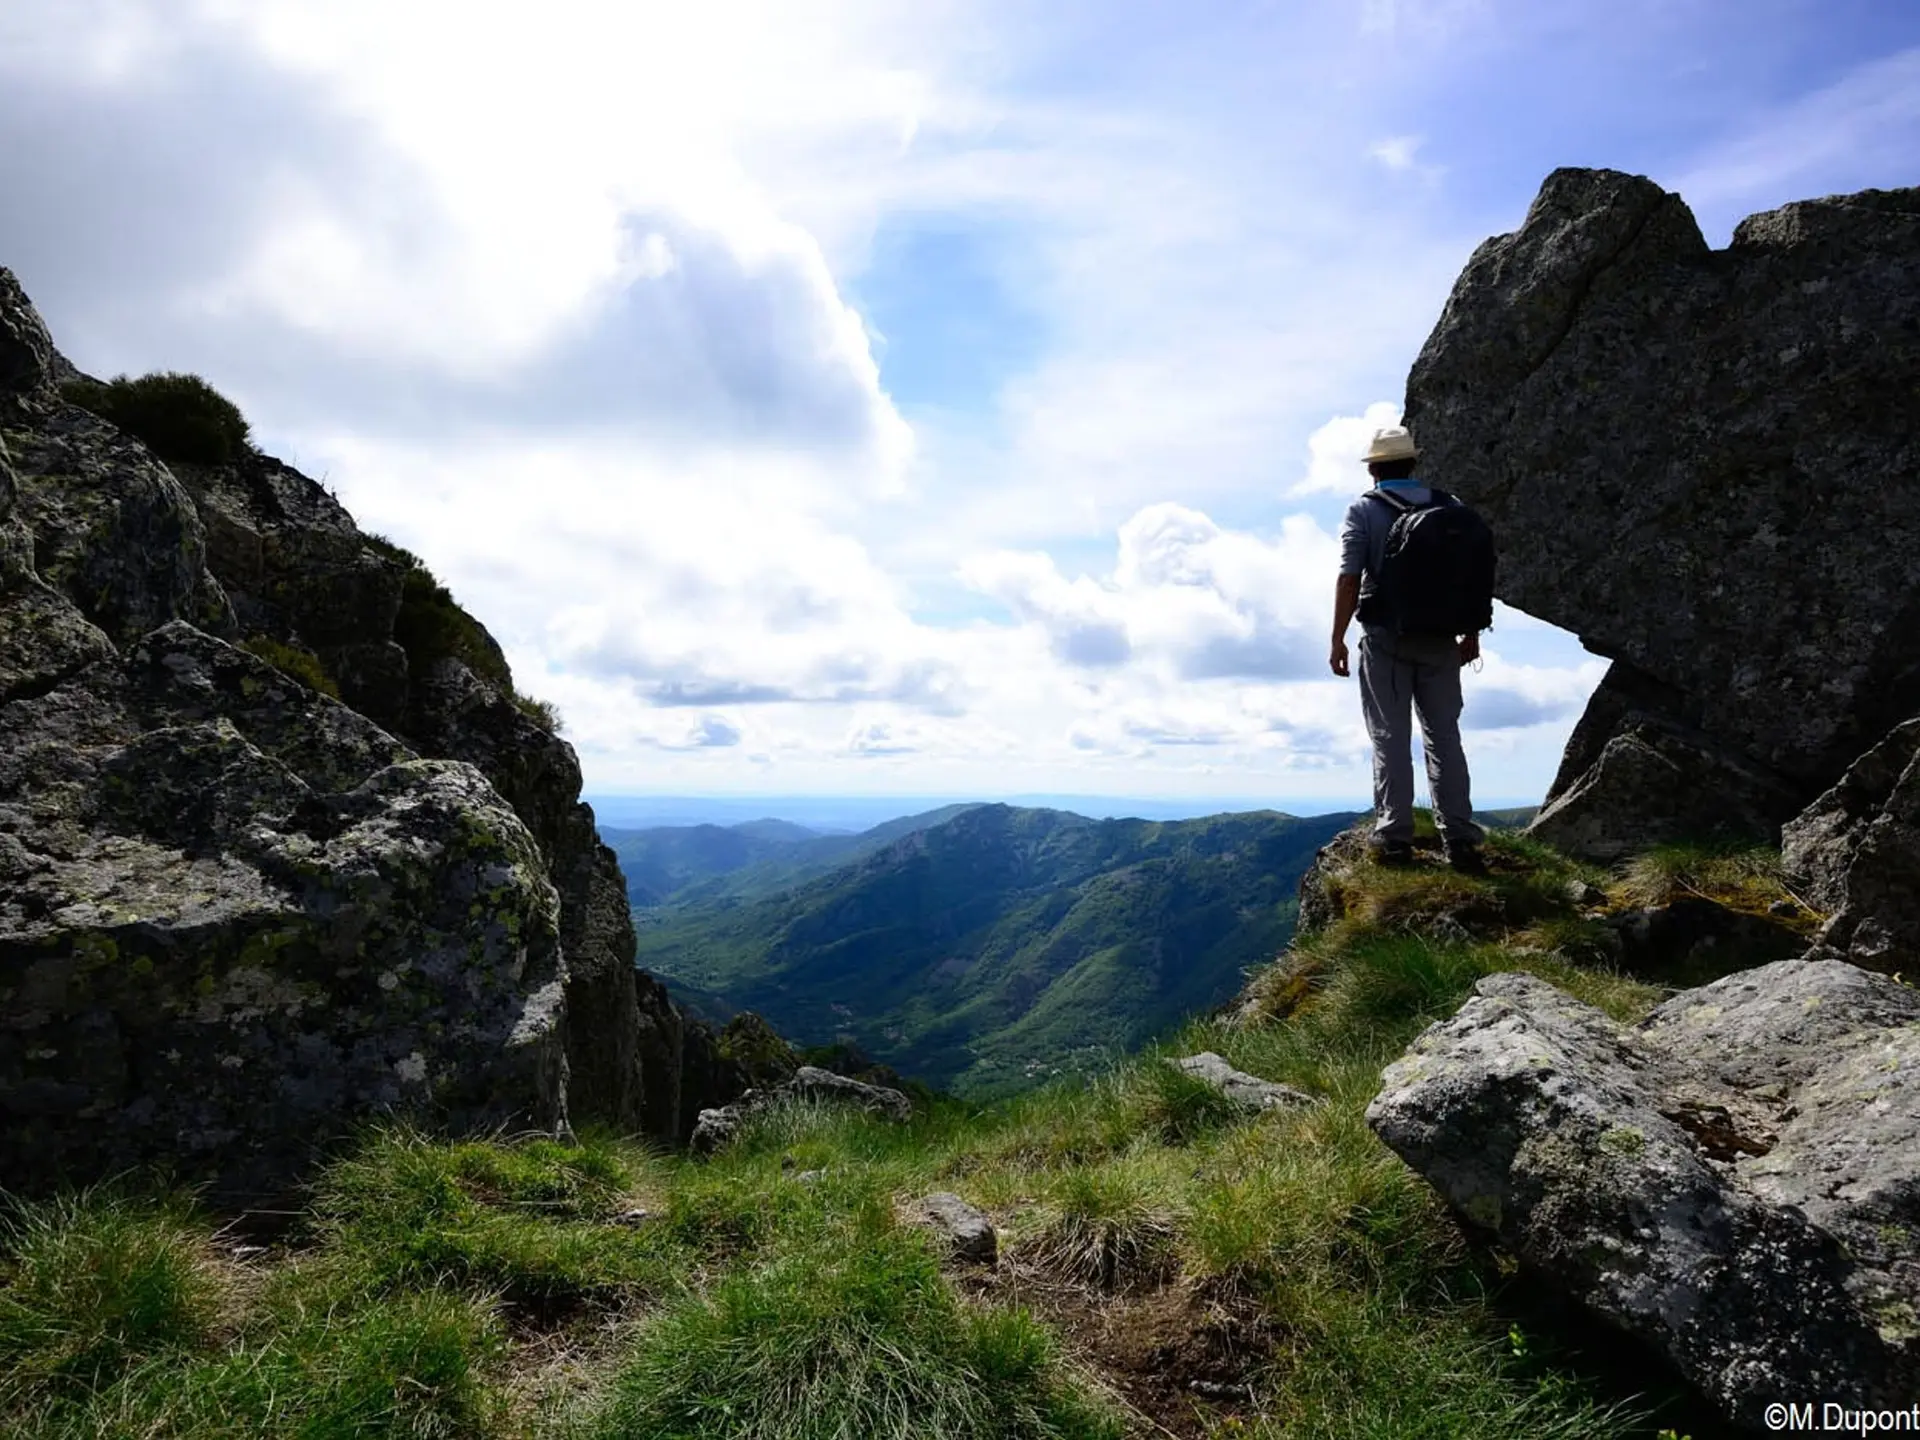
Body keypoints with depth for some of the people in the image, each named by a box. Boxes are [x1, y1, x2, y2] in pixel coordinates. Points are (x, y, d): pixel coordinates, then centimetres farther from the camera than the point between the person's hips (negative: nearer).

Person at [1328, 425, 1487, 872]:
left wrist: (1338, 639, -8)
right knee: (1444, 736, 8)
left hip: (1385, 638, -3)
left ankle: (1394, 837, 3)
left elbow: (1349, 579, -12)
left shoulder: (1363, 511, -4)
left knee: (1391, 738, 2)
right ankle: (1460, 839, 8)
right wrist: (1472, 633, 12)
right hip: (1440, 638, 3)